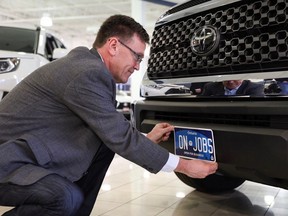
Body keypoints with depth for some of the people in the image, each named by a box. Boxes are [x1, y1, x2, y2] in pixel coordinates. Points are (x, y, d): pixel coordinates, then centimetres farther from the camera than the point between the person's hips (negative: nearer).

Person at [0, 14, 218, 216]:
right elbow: (122, 138, -20)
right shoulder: (88, 74, -23)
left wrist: (147, 138, 14)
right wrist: (183, 166, -12)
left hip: (28, 150, 10)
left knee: (104, 143, 0)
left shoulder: (85, 62, 6)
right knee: (67, 198, -32)